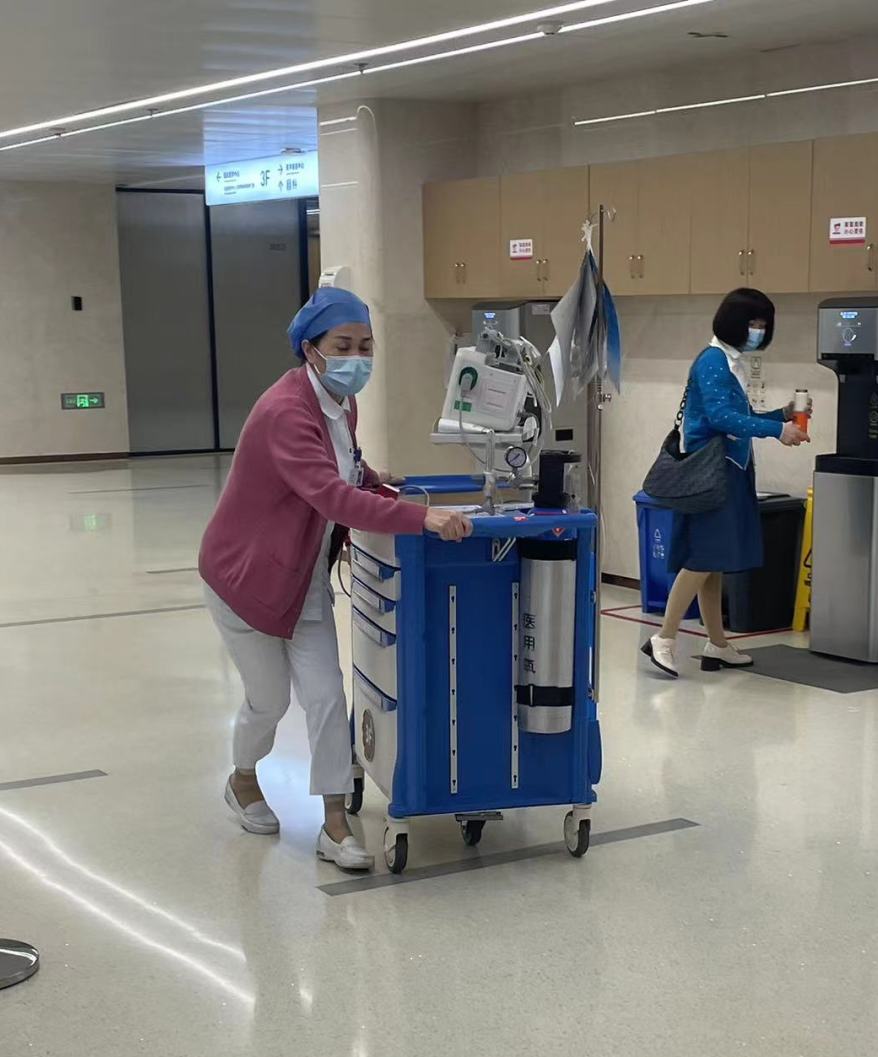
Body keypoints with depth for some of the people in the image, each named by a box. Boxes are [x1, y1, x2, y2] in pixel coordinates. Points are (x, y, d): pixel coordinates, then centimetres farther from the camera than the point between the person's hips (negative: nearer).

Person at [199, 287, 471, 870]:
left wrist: (373, 479, 2)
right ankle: (244, 782, 39)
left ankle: (335, 824, 5)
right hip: (246, 574, -7)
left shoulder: (342, 402, -2)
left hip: (307, 578, 7)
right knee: (269, 698, 9)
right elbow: (331, 496, -44)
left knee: (326, 695, -1)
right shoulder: (285, 412, -30)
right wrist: (421, 517, -50)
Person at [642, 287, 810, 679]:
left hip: (731, 472, 9)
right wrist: (776, 430, -22)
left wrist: (781, 415, 9)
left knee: (713, 562, 11)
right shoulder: (713, 361, -11)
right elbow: (720, 417, -21)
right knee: (705, 557, -12)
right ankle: (664, 639, -9)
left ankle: (717, 645, 16)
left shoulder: (734, 364, 16)